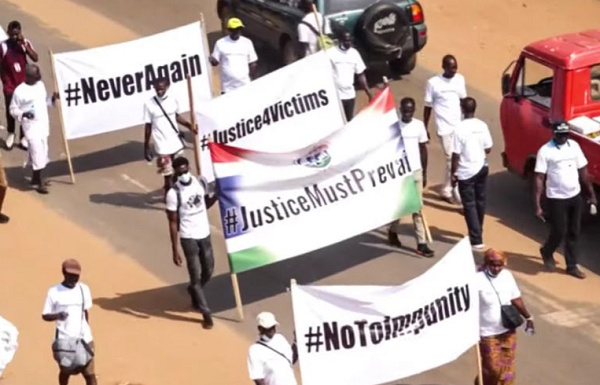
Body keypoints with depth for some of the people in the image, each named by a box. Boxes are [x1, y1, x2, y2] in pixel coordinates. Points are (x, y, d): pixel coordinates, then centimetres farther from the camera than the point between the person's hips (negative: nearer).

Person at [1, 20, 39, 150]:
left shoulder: (25, 43, -7)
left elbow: (35, 58, -18)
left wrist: (24, 45, -25)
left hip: (24, 83, 1)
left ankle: (24, 137, 18)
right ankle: (11, 134, 31)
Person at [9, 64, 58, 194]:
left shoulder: (40, 85, 6)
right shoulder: (19, 91, -15)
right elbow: (13, 110, -8)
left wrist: (53, 99, -1)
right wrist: (23, 114, -26)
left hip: (43, 124, 7)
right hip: (31, 126, -7)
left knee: (42, 151, 15)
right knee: (37, 152, -9)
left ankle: (36, 177, 29)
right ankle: (40, 182, -2)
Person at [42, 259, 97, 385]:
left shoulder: (84, 289, 3)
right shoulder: (54, 292, -7)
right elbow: (45, 316, -4)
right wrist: (57, 315, -25)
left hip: (84, 339, 2)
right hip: (64, 340, -2)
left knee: (89, 373, -3)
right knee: (65, 371, 13)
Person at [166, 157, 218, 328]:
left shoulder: (201, 182, -4)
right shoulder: (173, 193, -18)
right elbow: (173, 222, -14)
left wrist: (217, 195, -7)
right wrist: (175, 250, -15)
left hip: (205, 234, 5)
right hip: (188, 238, -5)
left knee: (208, 271, 17)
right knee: (196, 276, 0)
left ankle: (193, 291, 47)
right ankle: (206, 312, 13)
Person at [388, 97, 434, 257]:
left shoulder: (419, 125, 1)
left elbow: (423, 149, 8)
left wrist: (424, 172, 8)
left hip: (416, 171, 2)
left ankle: (421, 243, 0)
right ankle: (393, 231, 39)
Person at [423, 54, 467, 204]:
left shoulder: (460, 79, 3)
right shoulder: (433, 83, -10)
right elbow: (428, 107, -3)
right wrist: (425, 128, -1)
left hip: (460, 125, 5)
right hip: (445, 127, -5)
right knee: (453, 160, -7)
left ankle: (447, 191, 24)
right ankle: (459, 196, -4)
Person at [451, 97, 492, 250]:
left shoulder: (460, 129, -19)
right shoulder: (482, 126, -3)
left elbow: (456, 154, -16)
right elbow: (488, 149, 4)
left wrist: (454, 173, -5)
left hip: (466, 172, -5)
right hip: (482, 168, 5)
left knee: (469, 205, -1)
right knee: (480, 201, 19)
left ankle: (476, 240, -6)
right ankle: (478, 232, 35)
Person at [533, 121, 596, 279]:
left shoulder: (574, 146, 3)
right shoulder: (545, 151, -13)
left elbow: (583, 171, 11)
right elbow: (539, 178, -14)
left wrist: (591, 194, 12)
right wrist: (537, 205, -17)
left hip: (575, 196, 5)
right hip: (557, 199, -5)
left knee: (574, 233, 10)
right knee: (559, 233, 1)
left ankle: (572, 266, 22)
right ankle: (547, 253, 32)